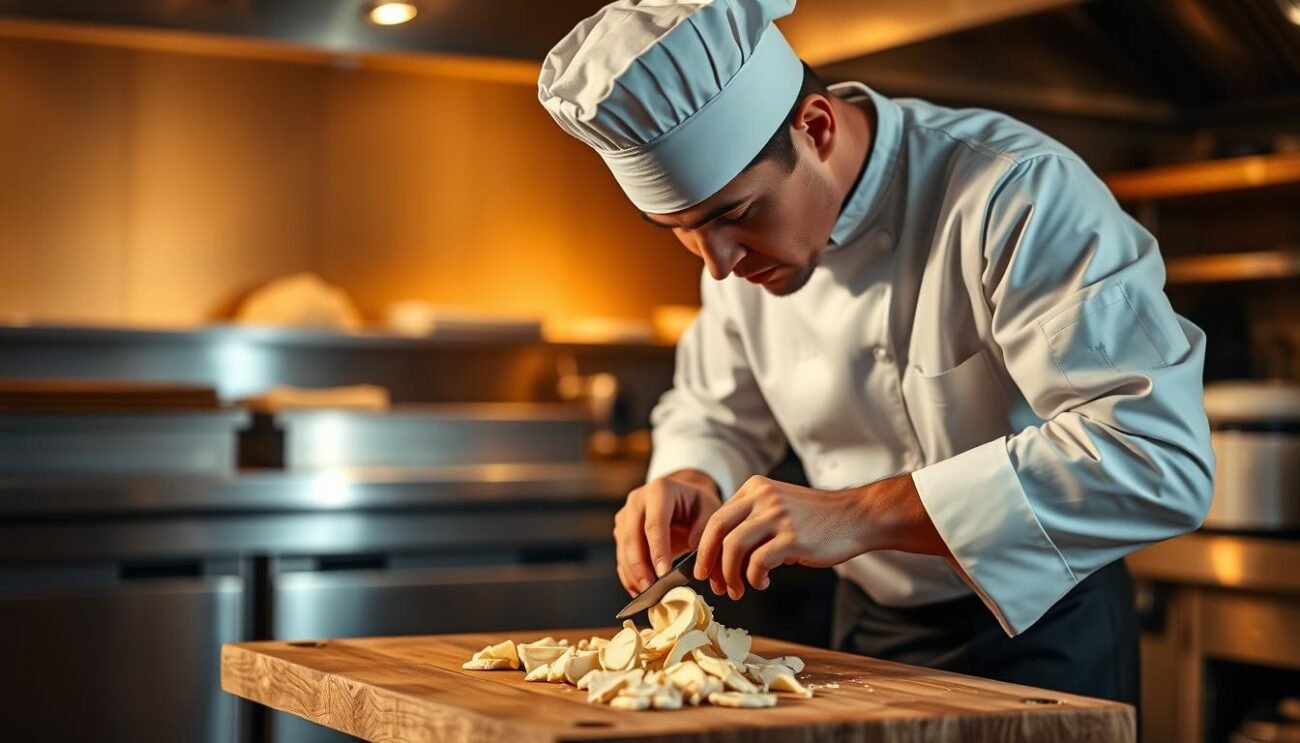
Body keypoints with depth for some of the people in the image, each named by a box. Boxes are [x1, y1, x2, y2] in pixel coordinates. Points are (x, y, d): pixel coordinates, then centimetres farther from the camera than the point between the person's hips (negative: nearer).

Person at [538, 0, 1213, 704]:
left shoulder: (1016, 192, -28)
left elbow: (1159, 459, -37)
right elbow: (714, 416, 9)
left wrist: (863, 515, -42)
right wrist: (689, 486, -15)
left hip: (1034, 630, -6)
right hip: (867, 631, 6)